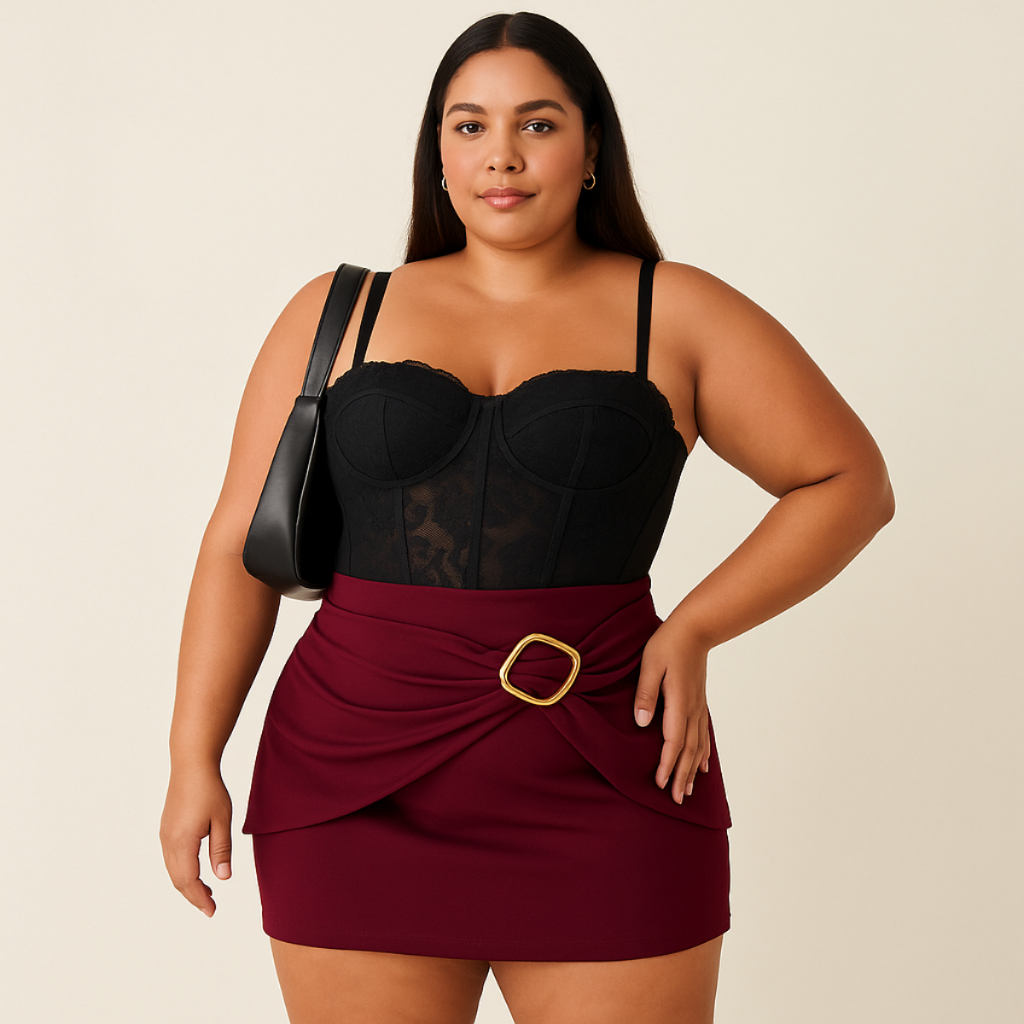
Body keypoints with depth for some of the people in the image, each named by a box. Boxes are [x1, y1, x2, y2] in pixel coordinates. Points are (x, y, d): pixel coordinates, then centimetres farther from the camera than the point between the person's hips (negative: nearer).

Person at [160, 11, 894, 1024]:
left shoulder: (676, 316, 4)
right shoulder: (336, 316, 8)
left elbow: (848, 483, 7)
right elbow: (240, 543, 7)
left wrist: (694, 628, -5)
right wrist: (195, 760, -1)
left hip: (604, 794, -1)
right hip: (356, 787, 1)